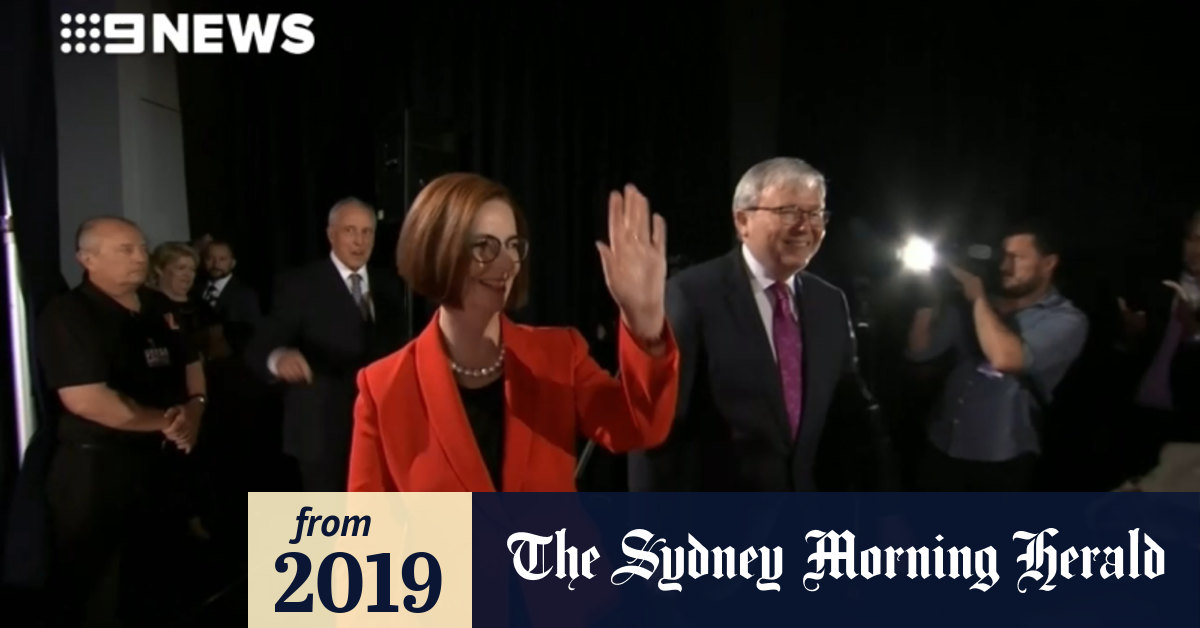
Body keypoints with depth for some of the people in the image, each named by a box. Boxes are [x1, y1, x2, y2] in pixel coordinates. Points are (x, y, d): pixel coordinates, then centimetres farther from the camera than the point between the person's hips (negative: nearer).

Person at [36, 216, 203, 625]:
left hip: (162, 461, 7)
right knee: (84, 584, 9)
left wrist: (193, 412, -4)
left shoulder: (159, 309, 8)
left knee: (152, 573, 21)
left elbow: (191, 367, 17)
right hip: (94, 467, -7)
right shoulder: (67, 316, -14)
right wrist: (164, 421, -15)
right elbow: (86, 400, -24)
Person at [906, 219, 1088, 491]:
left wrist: (979, 297, -16)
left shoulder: (1066, 321, -9)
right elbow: (919, 350, 3)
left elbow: (1005, 358, -28)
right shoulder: (974, 306, 6)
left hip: (1001, 462, -4)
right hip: (941, 448, 4)